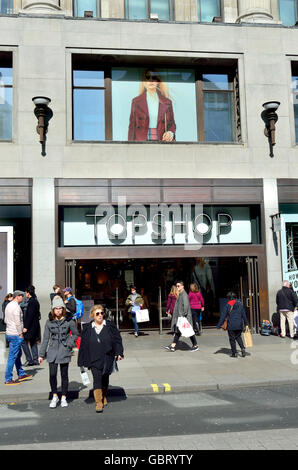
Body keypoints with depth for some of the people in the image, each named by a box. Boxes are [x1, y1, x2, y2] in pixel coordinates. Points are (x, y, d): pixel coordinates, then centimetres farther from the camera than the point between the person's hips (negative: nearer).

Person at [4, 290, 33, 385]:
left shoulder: (8, 305, 11)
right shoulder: (16, 307, -18)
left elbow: (6, 320, 18)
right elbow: (18, 322, -20)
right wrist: (20, 334, -12)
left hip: (9, 333, 10)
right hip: (15, 335, -10)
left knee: (18, 354, 19)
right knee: (12, 357, -3)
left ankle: (21, 374, 30)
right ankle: (8, 379, 2)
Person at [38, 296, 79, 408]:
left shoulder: (69, 321, -3)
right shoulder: (49, 322, 2)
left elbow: (75, 334, 10)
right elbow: (45, 339, 6)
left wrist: (70, 343, -5)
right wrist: (41, 354, 6)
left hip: (64, 351, -1)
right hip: (52, 351, 1)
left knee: (64, 375, 6)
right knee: (52, 375, -4)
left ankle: (63, 398, 21)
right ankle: (54, 396, 17)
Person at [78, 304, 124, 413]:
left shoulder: (110, 326, 2)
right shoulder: (88, 328, 2)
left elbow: (117, 339, 2)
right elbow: (83, 344, 5)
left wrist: (119, 353, -7)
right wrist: (82, 361, 4)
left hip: (107, 358, 1)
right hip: (94, 359, -1)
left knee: (105, 378, 13)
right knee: (97, 378, -11)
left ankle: (104, 398, 33)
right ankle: (99, 402, -7)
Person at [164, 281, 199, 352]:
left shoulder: (184, 294, -14)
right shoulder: (180, 294, 15)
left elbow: (186, 305, -22)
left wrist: (184, 314, -22)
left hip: (184, 316, -10)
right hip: (179, 316, 10)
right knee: (177, 331, 5)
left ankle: (195, 346, 11)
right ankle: (173, 346, 4)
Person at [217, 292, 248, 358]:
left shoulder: (227, 305, -6)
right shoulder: (239, 304, 4)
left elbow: (223, 316, -6)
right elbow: (244, 315, 9)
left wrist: (219, 325, -1)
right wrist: (246, 324, 17)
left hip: (231, 326, -4)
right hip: (239, 325, 4)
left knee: (232, 339, 7)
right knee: (238, 337, 21)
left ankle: (234, 353, 9)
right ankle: (242, 348, 1)